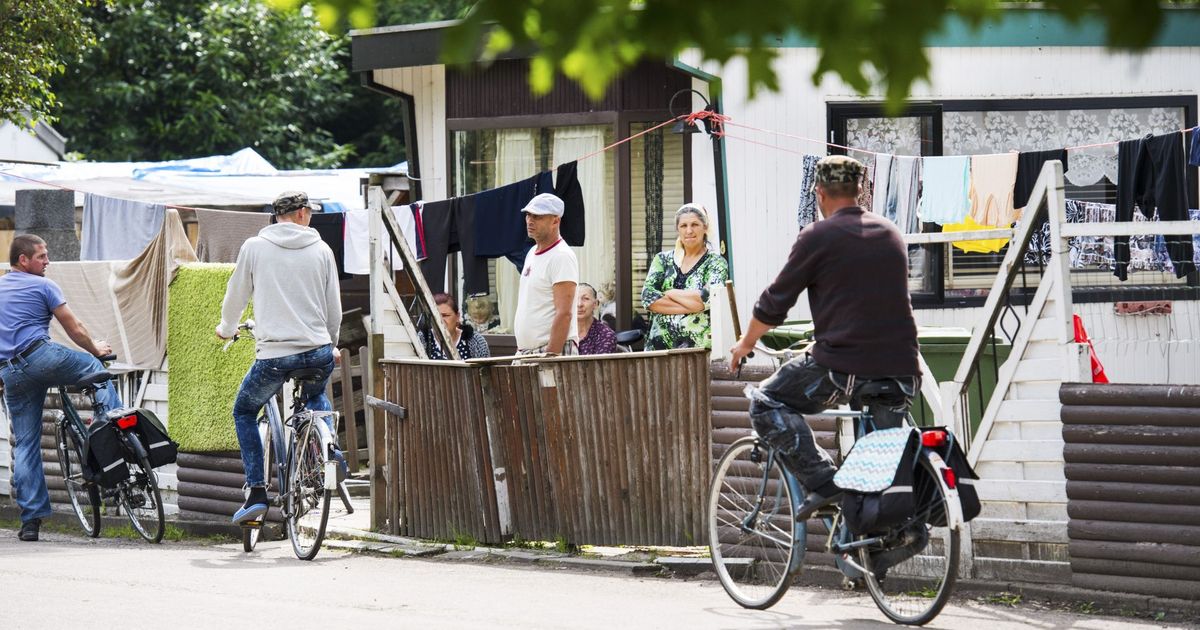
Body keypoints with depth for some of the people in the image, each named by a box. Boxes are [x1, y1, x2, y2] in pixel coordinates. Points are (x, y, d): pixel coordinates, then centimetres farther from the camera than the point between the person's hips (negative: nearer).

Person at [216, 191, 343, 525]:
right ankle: (330, 450, 18)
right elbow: (334, 309, 11)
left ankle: (257, 493, 9)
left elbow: (236, 295, 12)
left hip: (273, 354, -2)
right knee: (316, 396, 37)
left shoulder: (254, 247, 1)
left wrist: (226, 329, 33)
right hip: (318, 353, 2)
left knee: (244, 412, 20)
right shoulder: (321, 250, 5)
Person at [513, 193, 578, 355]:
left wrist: (552, 356, -24)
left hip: (553, 349, -9)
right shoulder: (532, 254, 17)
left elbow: (564, 314, -19)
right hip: (526, 352, 9)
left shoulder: (562, 257, -11)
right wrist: (520, 349, 16)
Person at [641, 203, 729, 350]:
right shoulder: (663, 259, 13)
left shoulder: (716, 263, 4)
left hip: (701, 347, -3)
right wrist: (691, 305, -10)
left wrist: (670, 293, -5)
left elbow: (710, 298, -13)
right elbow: (647, 296, -2)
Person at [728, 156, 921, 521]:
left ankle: (822, 480, -5)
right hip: (901, 365, 6)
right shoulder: (890, 233, 15)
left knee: (765, 402, 10)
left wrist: (745, 344, 20)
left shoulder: (818, 237, -3)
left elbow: (775, 302, 3)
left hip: (842, 364, -6)